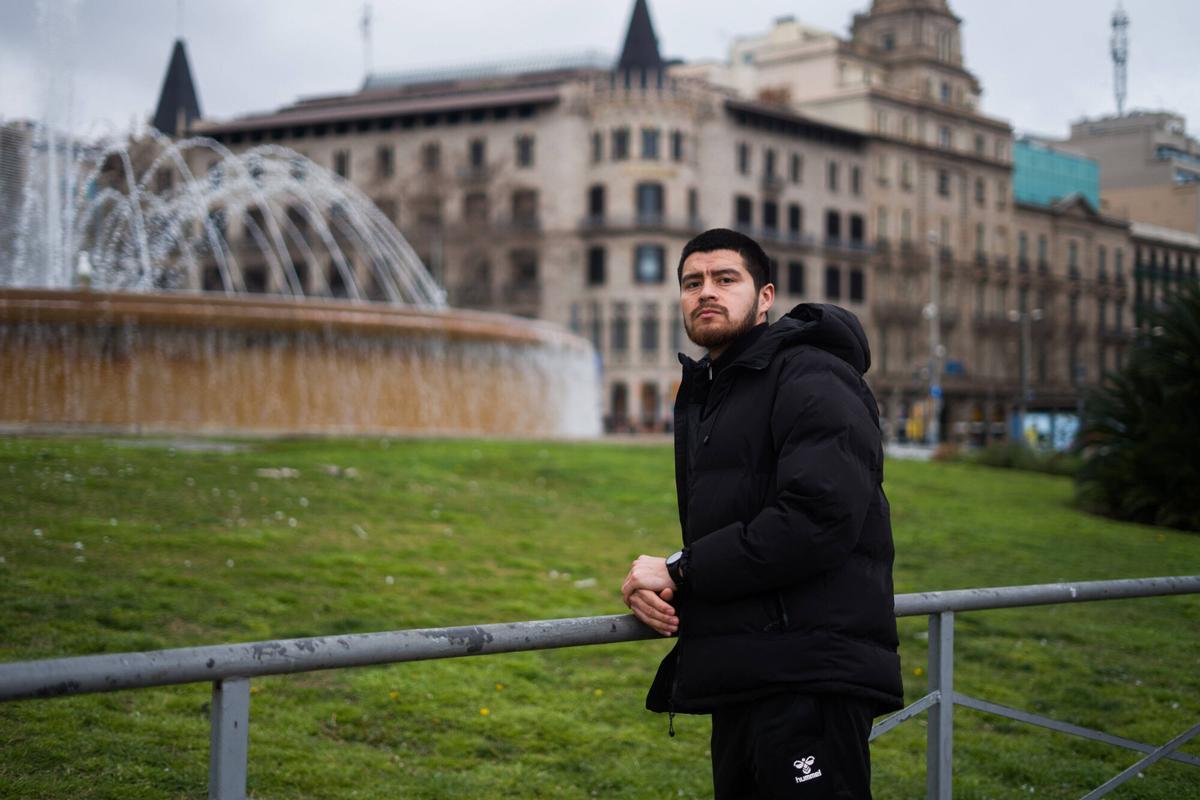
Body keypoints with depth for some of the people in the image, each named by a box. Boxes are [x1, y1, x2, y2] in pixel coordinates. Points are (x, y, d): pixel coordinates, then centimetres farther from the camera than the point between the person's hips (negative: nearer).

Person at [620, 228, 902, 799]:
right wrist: (657, 586, 2)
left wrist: (681, 572, -14)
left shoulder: (811, 377, -8)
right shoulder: (701, 397, 22)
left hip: (810, 679, -9)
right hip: (742, 684, 9)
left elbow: (818, 520, -22)